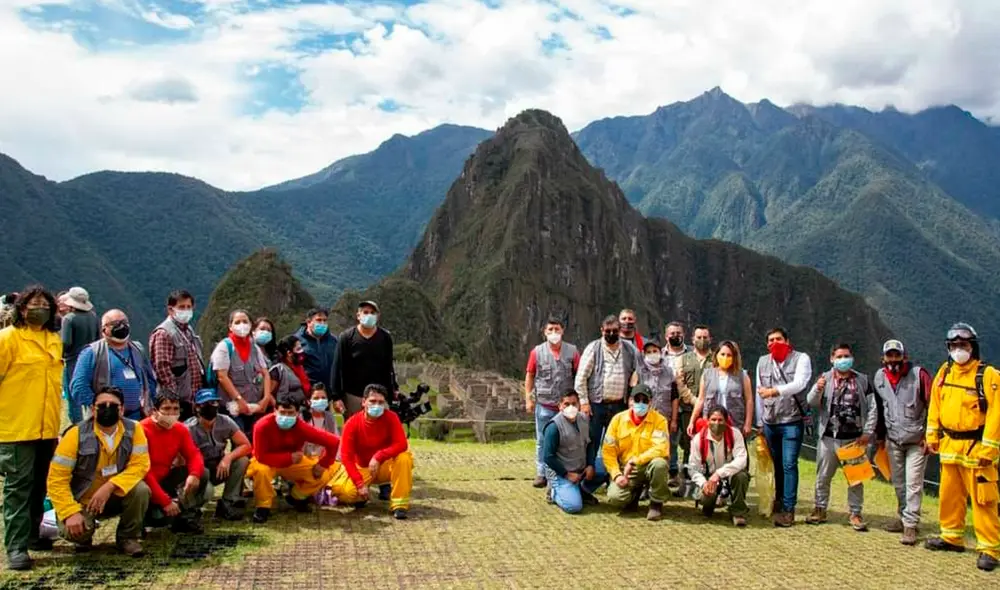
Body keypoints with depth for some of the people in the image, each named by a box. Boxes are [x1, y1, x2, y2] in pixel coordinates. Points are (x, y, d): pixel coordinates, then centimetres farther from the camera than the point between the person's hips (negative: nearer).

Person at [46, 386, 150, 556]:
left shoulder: (133, 430, -13)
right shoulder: (76, 435, -18)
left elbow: (140, 465, -18)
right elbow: (56, 479, -17)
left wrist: (110, 487, -32)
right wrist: (71, 513, -27)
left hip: (115, 497, 1)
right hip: (82, 501, -1)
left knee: (141, 490, -28)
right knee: (73, 531, -29)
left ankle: (128, 537, -2)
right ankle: (84, 535, 11)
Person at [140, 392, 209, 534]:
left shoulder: (181, 429, -2)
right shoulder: (142, 430, -24)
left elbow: (194, 454, -1)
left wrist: (194, 474, -28)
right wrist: (165, 501, -29)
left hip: (165, 479, 7)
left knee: (202, 474, -11)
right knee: (159, 517, -32)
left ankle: (186, 517, -7)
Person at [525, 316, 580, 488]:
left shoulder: (572, 351, 2)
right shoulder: (537, 352, 1)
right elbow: (529, 376, 5)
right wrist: (528, 399, 0)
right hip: (544, 405, 0)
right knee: (542, 441, 7)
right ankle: (541, 474, 16)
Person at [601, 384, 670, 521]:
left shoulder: (659, 420, -11)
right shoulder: (618, 419, -3)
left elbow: (661, 449, -23)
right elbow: (608, 451, -2)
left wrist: (634, 461, -24)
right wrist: (616, 474, -15)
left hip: (648, 467, -1)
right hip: (625, 469, 2)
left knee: (659, 464, -36)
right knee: (615, 497, -25)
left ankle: (656, 503, -8)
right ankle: (635, 492, 15)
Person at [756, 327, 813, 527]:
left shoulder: (801, 358, -2)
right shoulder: (763, 362, 11)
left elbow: (799, 384, -18)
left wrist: (775, 391, -31)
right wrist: (760, 422, 13)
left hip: (792, 421, -4)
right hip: (770, 422, 4)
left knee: (789, 465, -8)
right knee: (777, 464, 13)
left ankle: (788, 509, -3)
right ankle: (779, 501, 28)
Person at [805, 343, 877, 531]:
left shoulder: (862, 380, 3)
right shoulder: (825, 378, 2)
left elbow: (872, 408, 3)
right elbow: (812, 402, -6)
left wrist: (867, 433, -5)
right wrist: (817, 389, -27)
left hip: (855, 438, 0)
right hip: (829, 437, 0)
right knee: (823, 476, 9)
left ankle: (855, 514, 17)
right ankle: (820, 510, 21)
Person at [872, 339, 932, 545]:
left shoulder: (919, 374, -12)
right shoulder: (879, 377, 3)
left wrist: (929, 436, -12)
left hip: (916, 441, -5)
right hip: (893, 440, 5)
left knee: (913, 484, -5)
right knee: (898, 483, 14)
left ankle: (910, 525, -1)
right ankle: (904, 518, 27)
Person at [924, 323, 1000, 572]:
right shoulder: (944, 373, 8)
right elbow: (935, 406, 14)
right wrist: (932, 436, 10)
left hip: (976, 448, -6)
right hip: (949, 446, 6)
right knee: (949, 494, 14)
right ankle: (951, 537, 27)